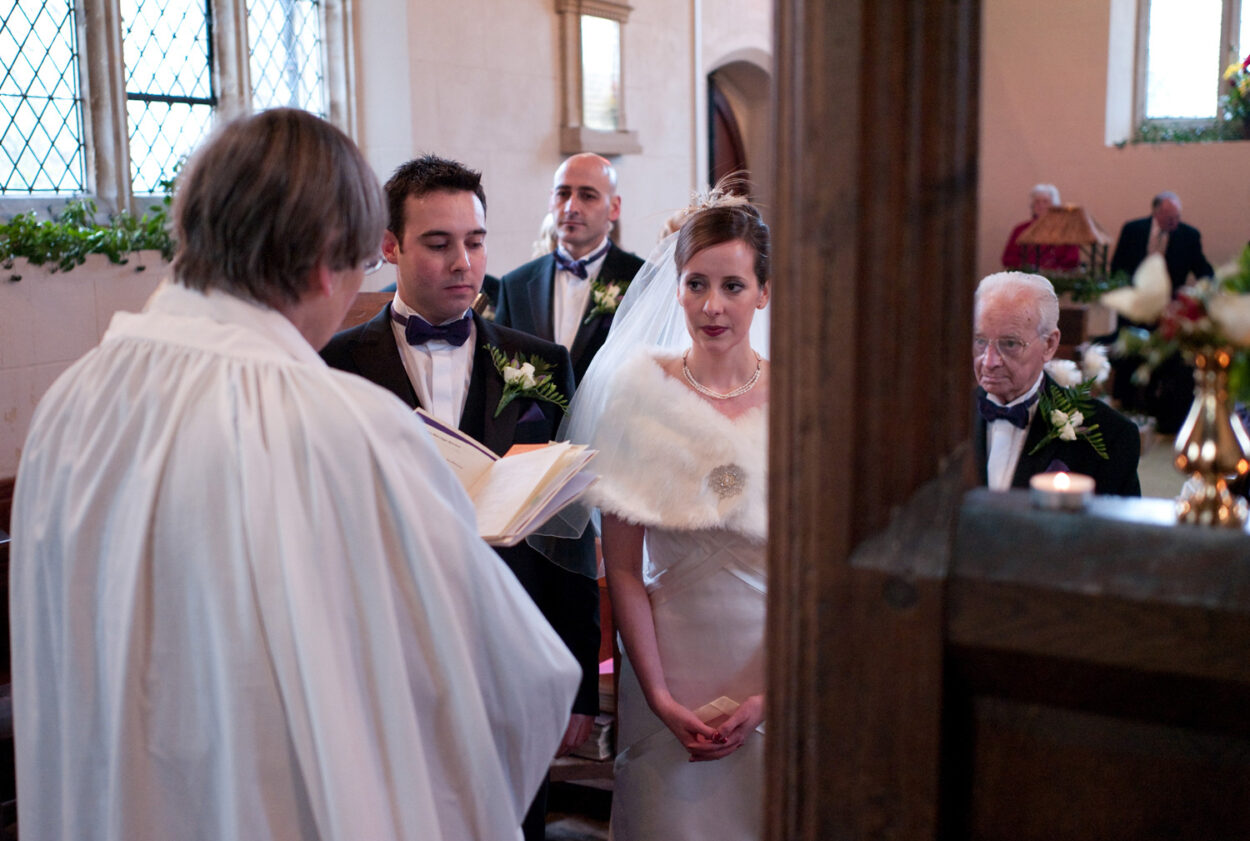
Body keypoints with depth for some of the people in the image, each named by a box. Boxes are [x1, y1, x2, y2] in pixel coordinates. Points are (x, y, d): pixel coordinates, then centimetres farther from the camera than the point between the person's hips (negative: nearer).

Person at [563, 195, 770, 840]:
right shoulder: (640, 392, -5)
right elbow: (622, 569, -4)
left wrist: (767, 698, -11)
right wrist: (662, 699, -8)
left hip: (777, 668, 1)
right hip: (669, 666, 0)